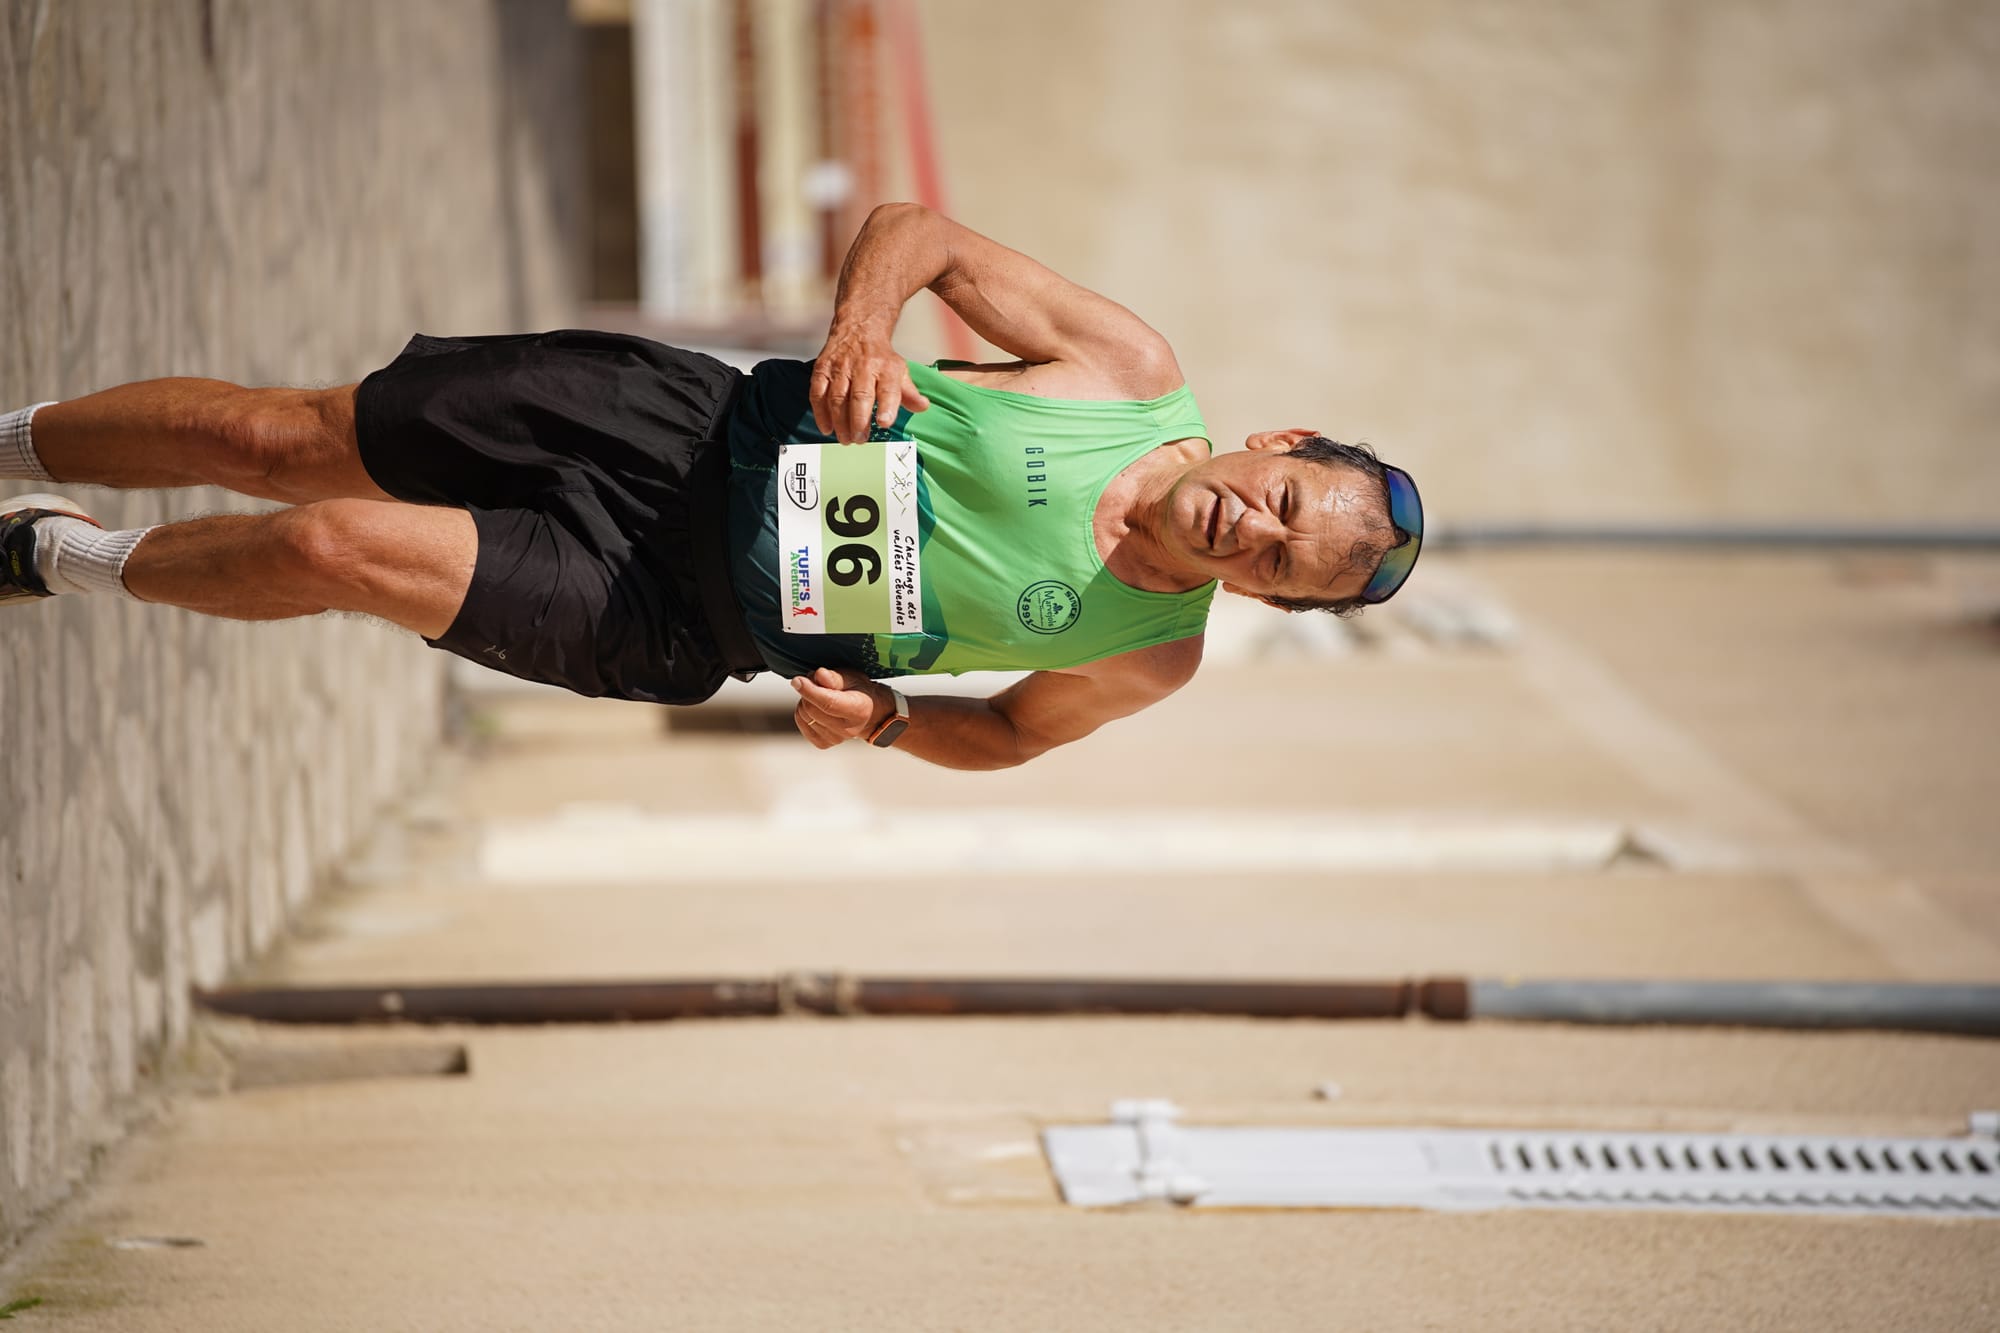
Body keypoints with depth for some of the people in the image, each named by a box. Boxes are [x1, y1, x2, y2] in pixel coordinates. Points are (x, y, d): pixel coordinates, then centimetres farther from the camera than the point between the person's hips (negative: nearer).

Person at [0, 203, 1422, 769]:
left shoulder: (1150, 659, -11)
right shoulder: (1136, 368, -10)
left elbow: (1007, 729, 7)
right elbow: (916, 229, -3)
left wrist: (881, 714, -13)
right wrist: (862, 320, -24)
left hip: (672, 625, -1)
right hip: (688, 426, 1)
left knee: (338, 547, -15)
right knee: (275, 437, 0)